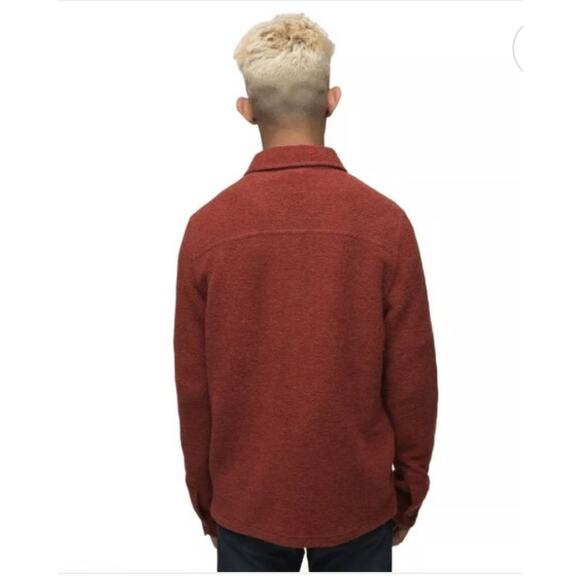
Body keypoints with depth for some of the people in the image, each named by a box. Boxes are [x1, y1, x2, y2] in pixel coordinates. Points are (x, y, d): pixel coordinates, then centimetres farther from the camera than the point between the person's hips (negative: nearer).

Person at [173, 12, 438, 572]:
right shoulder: (385, 221, -16)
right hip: (358, 497, 0)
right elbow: (412, 376, -9)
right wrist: (411, 486, 7)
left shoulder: (207, 227, -13)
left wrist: (204, 494, 9)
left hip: (246, 499, 1)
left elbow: (193, 384, -6)